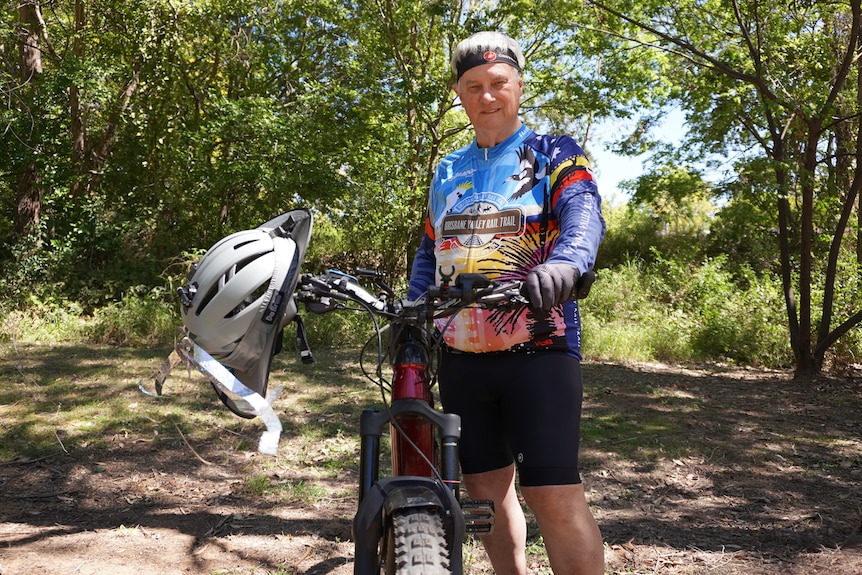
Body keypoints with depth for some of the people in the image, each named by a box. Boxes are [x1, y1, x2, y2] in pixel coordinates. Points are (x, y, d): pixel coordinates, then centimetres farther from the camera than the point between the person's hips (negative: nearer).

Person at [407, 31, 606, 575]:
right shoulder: (447, 171, 18)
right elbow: (430, 252, 23)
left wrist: (563, 264, -38)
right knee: (486, 488, 12)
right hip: (459, 354, 5)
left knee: (554, 496, -9)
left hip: (538, 350, -5)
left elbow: (584, 214, -15)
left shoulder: (554, 153, 4)